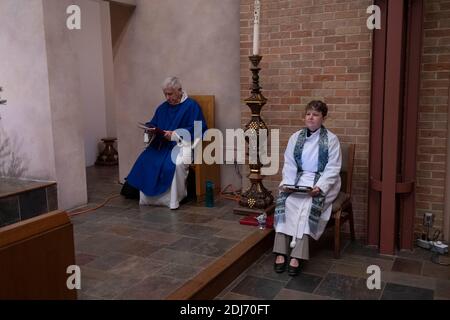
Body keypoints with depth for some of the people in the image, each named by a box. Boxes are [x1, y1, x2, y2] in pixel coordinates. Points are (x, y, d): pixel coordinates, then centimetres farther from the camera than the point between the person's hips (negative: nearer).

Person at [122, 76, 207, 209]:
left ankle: (173, 199, -19)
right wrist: (151, 129, -4)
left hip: (183, 144, -6)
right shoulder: (163, 107, 16)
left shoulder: (191, 105, -3)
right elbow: (152, 124, 22)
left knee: (176, 163, -36)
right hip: (162, 144, 6)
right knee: (145, 161, -20)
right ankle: (148, 197, -10)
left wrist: (174, 134, -19)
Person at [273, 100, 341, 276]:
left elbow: (333, 168, -8)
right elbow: (289, 164, 5)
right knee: (284, 200, -26)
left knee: (309, 204, -32)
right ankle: (281, 252, -27)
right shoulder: (295, 137, 9)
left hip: (323, 182, -3)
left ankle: (297, 255, -31)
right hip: (300, 179, 3)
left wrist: (319, 187, -23)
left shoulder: (331, 139, -2)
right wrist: (287, 183, -13)